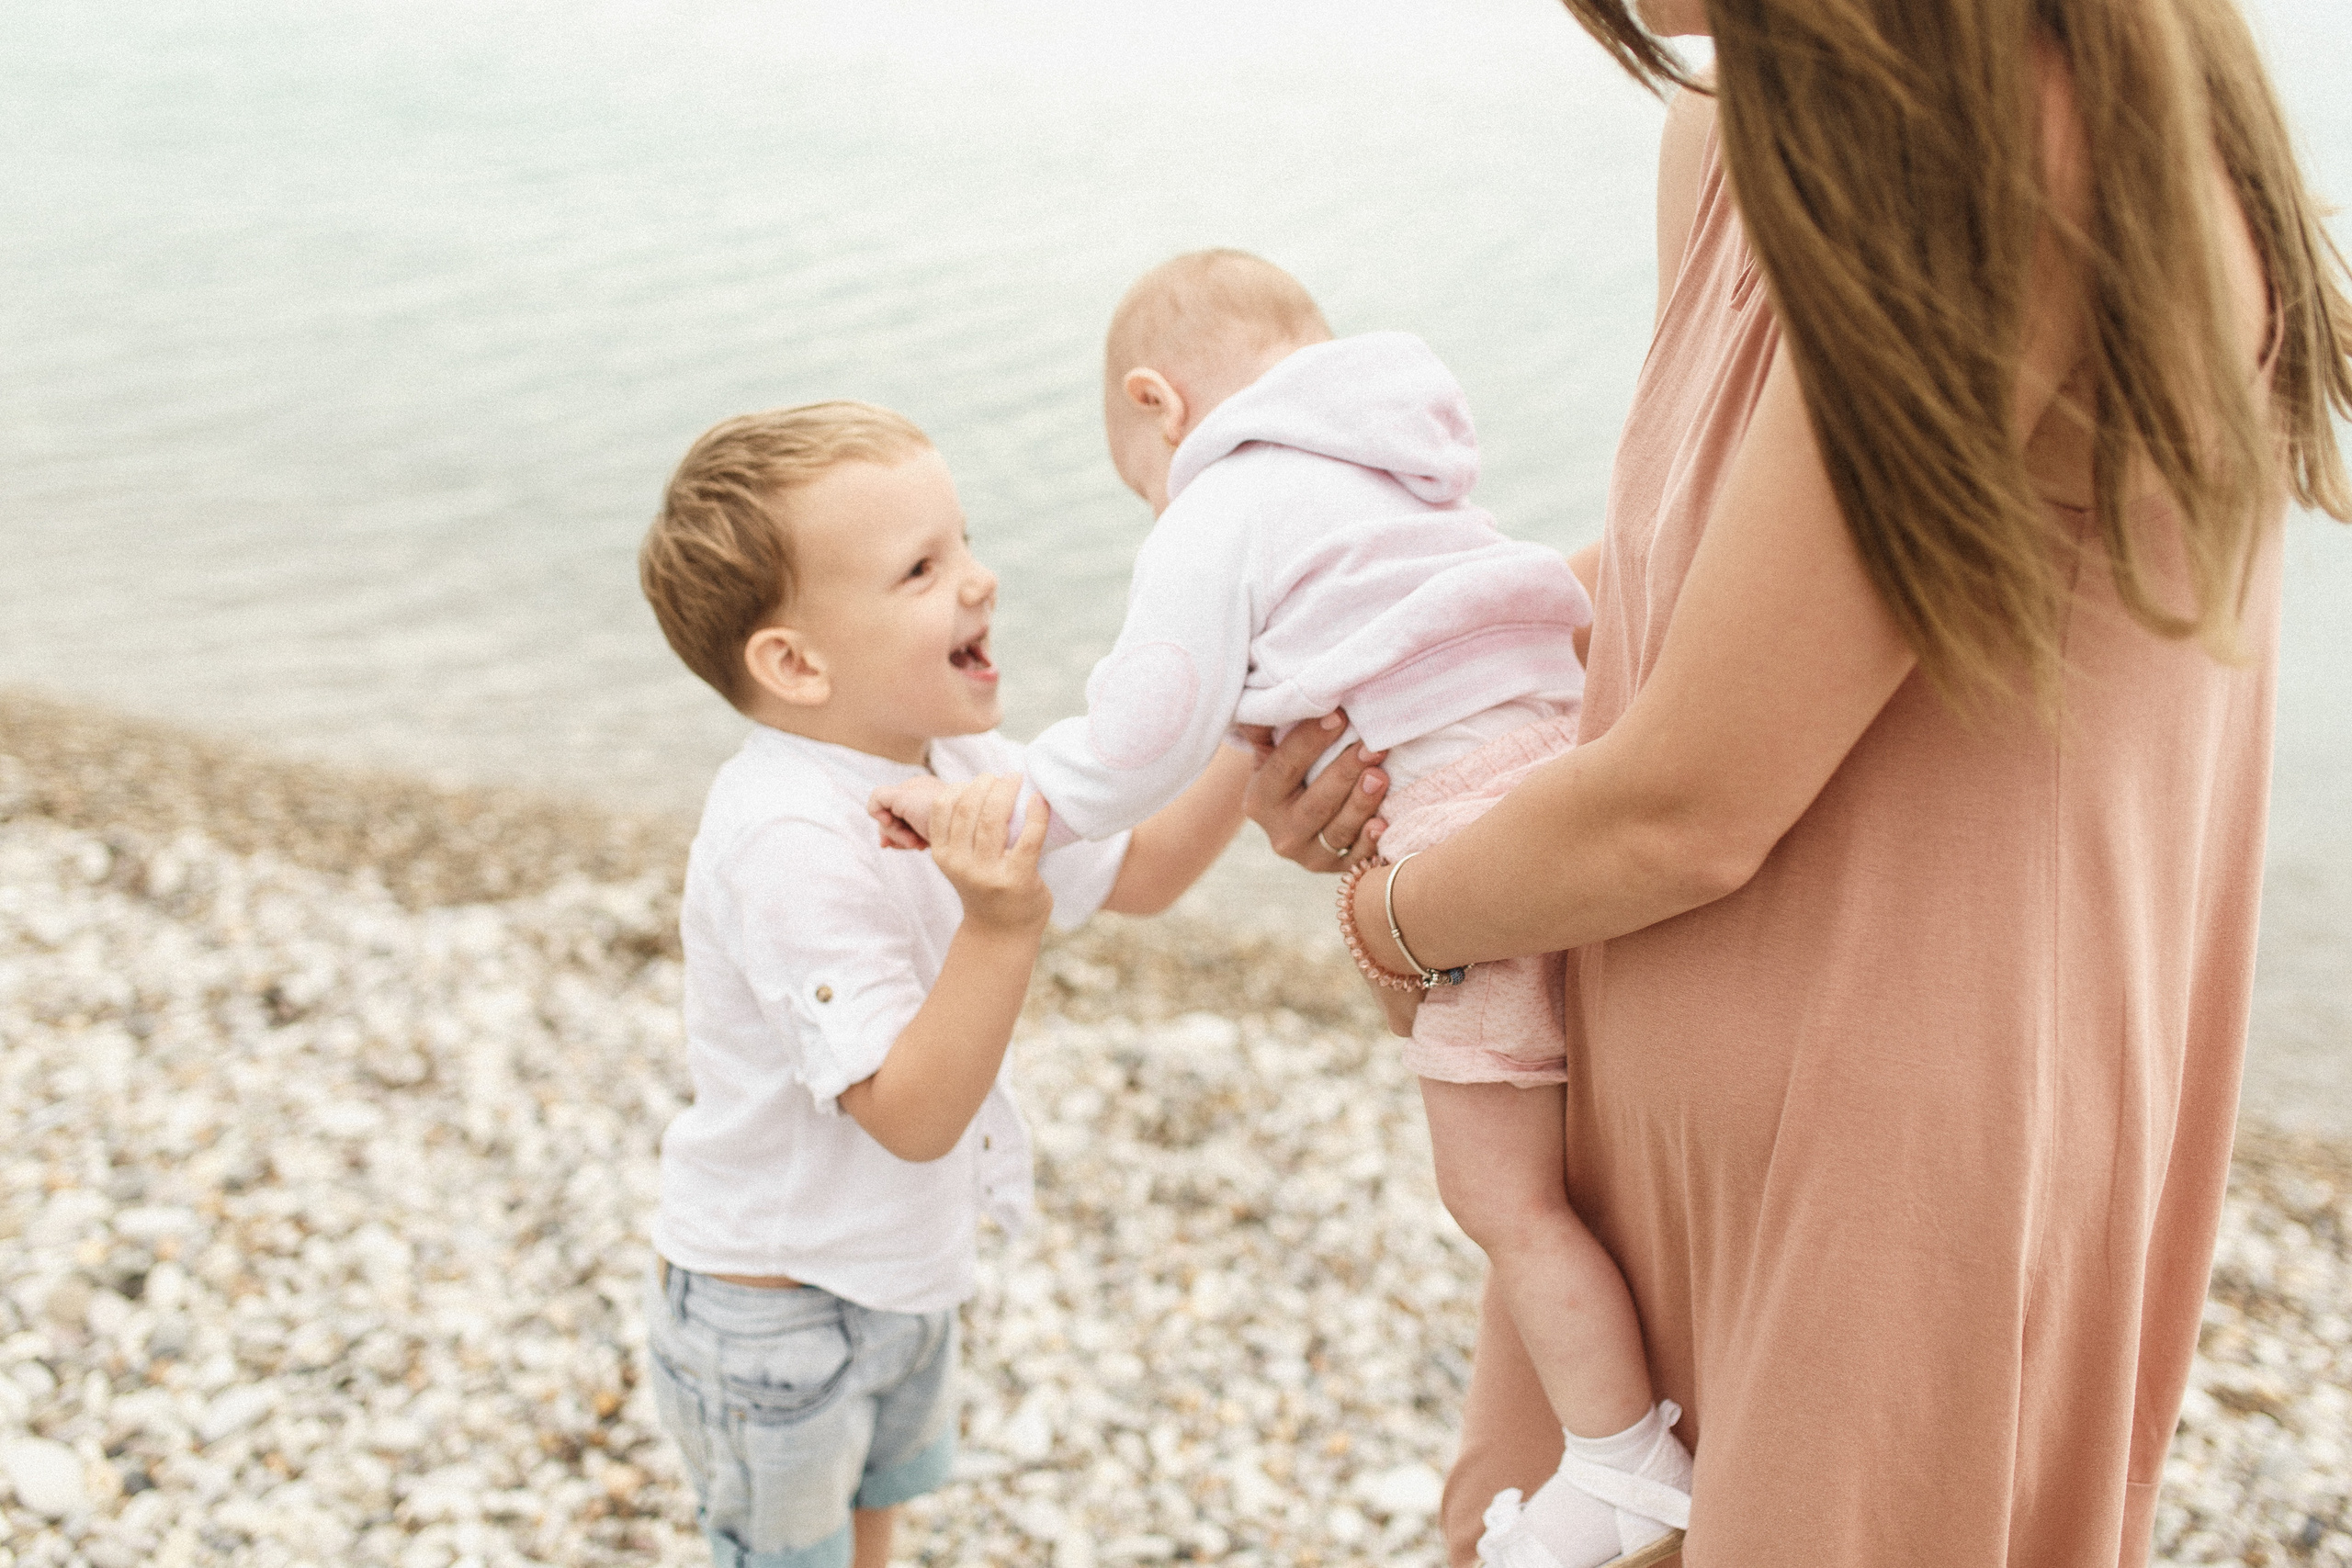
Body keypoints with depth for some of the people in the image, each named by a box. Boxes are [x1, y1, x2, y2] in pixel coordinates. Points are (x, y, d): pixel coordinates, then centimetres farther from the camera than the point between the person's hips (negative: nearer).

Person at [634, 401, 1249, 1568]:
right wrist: (1001, 928, -47)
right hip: (773, 1309, -8)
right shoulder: (787, 841, -35)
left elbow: (1135, 875, 6)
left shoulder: (958, 766, -6)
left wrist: (1248, 755, -8)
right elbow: (912, 1115, -36)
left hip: (902, 1271, 8)